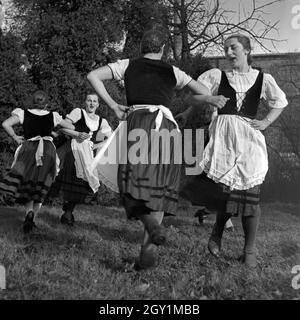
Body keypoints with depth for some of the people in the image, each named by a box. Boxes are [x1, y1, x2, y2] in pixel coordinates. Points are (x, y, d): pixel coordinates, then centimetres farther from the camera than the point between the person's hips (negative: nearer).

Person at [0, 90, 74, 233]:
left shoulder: (23, 114, 3)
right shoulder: (53, 116, 6)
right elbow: (71, 127, 12)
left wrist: (15, 137, 3)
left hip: (29, 148, -1)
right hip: (48, 149, 1)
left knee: (25, 185, 9)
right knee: (41, 187, 10)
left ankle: (29, 211, -17)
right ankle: (32, 218, 4)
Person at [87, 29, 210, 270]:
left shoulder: (128, 66, 18)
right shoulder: (172, 71, 21)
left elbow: (93, 76, 10)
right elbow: (205, 93, 23)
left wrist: (113, 105, 12)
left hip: (137, 122, -1)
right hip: (167, 125, 2)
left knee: (135, 184, -1)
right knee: (159, 187, 4)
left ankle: (153, 224, -30)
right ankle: (148, 250, -3)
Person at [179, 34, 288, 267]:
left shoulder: (263, 79, 11)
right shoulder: (217, 75, 10)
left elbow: (280, 102, 21)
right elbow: (192, 96, 5)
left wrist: (266, 122, 6)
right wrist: (209, 99, -14)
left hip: (249, 137, 0)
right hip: (223, 136, 0)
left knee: (249, 193, -2)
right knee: (225, 190, -2)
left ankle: (250, 249, 10)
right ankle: (217, 234, 24)